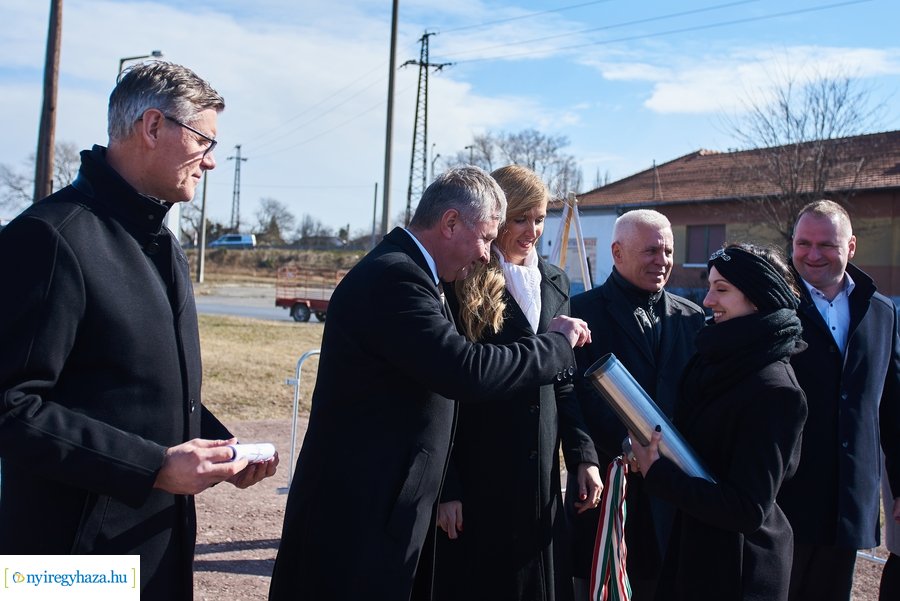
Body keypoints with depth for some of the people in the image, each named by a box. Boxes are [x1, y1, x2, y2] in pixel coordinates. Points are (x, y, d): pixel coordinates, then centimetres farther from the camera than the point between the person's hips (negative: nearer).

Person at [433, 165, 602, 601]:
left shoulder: (554, 282, 10)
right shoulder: (460, 285, -9)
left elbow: (564, 384, 13)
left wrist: (584, 455, 5)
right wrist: (445, 489, -14)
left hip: (540, 478, 6)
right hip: (475, 481, -5)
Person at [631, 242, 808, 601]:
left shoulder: (775, 391, -22)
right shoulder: (715, 360, 3)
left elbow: (748, 509, -24)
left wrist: (656, 474, -22)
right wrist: (651, 450, -7)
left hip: (734, 571, -7)